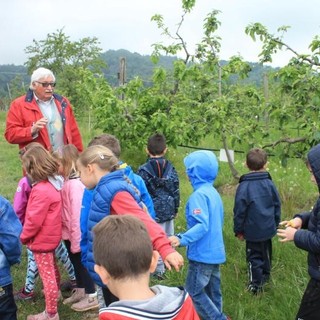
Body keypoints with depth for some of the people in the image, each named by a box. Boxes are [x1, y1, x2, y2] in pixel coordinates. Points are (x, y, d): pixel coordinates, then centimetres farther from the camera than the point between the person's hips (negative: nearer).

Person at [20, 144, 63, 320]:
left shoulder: (41, 190, -29)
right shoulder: (53, 183, -1)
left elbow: (34, 220, -25)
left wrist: (23, 236, -10)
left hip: (42, 239, -9)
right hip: (51, 236, 10)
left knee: (47, 275, 3)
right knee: (51, 268, 29)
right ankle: (54, 292, 51)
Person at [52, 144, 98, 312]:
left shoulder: (74, 184, -24)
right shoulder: (68, 181, 4)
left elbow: (77, 213, -24)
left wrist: (76, 240, -20)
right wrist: (70, 236, 9)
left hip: (76, 235, -8)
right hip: (69, 234, 8)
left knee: (82, 264, 7)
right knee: (76, 263, 22)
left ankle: (92, 297, 23)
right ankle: (80, 291, 39)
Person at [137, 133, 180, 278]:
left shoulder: (143, 170, -11)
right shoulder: (171, 169, 0)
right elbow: (176, 191, 6)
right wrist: (175, 209, 18)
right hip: (168, 211, 4)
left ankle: (159, 269, 8)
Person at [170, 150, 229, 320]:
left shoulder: (199, 194, -18)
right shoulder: (213, 192, 10)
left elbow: (202, 225, -28)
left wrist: (182, 239, -37)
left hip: (202, 254, -9)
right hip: (214, 252, 9)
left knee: (193, 293, 1)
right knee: (212, 292, 17)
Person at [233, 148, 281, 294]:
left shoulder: (244, 186, -19)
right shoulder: (269, 184, -7)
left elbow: (239, 211, -14)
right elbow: (277, 205, 4)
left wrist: (238, 230, -1)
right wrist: (275, 223, 18)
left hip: (253, 231, -4)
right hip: (268, 228, 5)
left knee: (254, 255, 8)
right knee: (266, 252, 23)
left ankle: (255, 284, 14)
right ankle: (265, 275, 42)